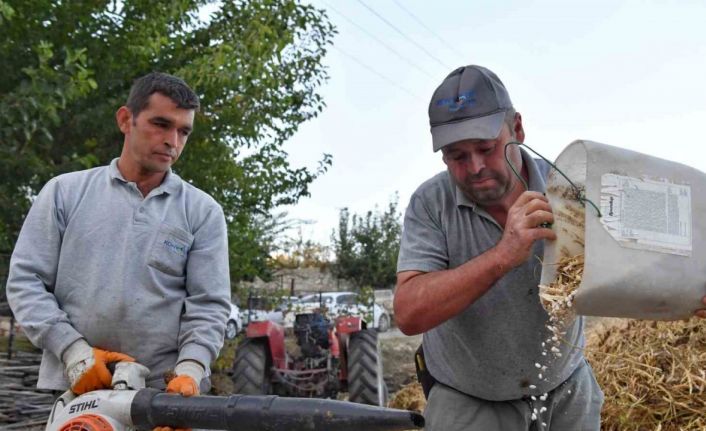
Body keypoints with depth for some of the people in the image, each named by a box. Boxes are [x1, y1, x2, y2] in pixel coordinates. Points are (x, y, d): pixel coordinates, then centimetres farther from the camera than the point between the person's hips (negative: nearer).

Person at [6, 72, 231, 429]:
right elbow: (25, 281, 3)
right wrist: (73, 350, -9)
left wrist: (189, 371, -17)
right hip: (75, 389, 1)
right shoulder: (65, 192, 7)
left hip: (165, 393, 0)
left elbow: (208, 305, 0)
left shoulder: (203, 211, 4)